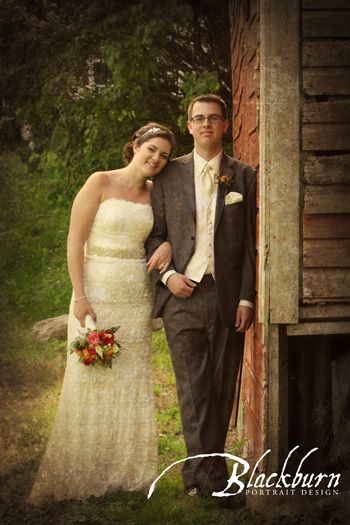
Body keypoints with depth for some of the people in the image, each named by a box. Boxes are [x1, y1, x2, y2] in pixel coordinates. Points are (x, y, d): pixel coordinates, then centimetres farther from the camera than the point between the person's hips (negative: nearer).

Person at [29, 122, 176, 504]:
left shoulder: (154, 194, 9)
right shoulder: (101, 183, -5)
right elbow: (75, 240, -8)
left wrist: (168, 244, -4)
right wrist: (80, 297, -15)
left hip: (136, 297, 5)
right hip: (97, 291, -5)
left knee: (130, 381, 7)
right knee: (90, 380, -1)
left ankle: (124, 473, 18)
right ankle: (77, 476, 10)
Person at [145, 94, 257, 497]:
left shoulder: (244, 177, 8)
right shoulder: (169, 175, 9)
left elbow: (251, 242, 5)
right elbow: (154, 235, 10)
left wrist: (247, 298, -2)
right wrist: (167, 275, -7)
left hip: (228, 297, 1)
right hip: (182, 294, -1)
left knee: (222, 387, 5)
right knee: (193, 388, -5)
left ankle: (203, 470, 18)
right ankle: (208, 475, 0)